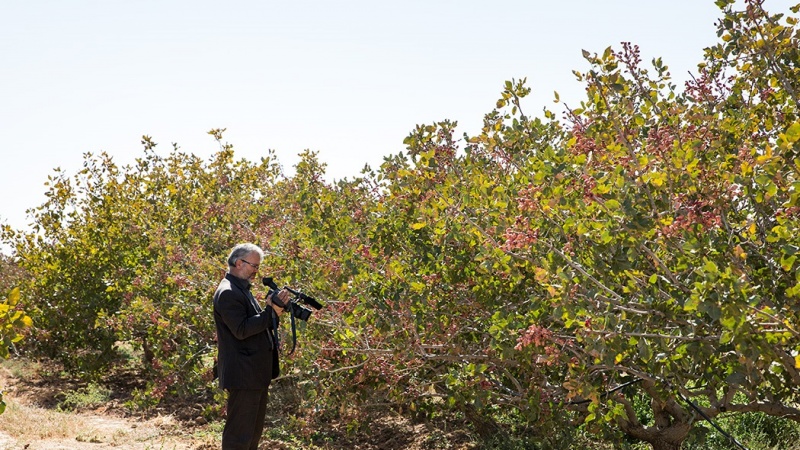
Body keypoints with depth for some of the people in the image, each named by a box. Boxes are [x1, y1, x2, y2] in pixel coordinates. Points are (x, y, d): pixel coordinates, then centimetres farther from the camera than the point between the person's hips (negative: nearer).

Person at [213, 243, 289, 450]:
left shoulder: (243, 290, 17)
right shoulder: (227, 293, -16)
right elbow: (241, 330, -24)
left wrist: (275, 312, 1)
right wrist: (270, 312, -25)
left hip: (256, 374, 11)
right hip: (243, 375, -11)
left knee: (254, 430, 19)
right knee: (239, 432, -4)